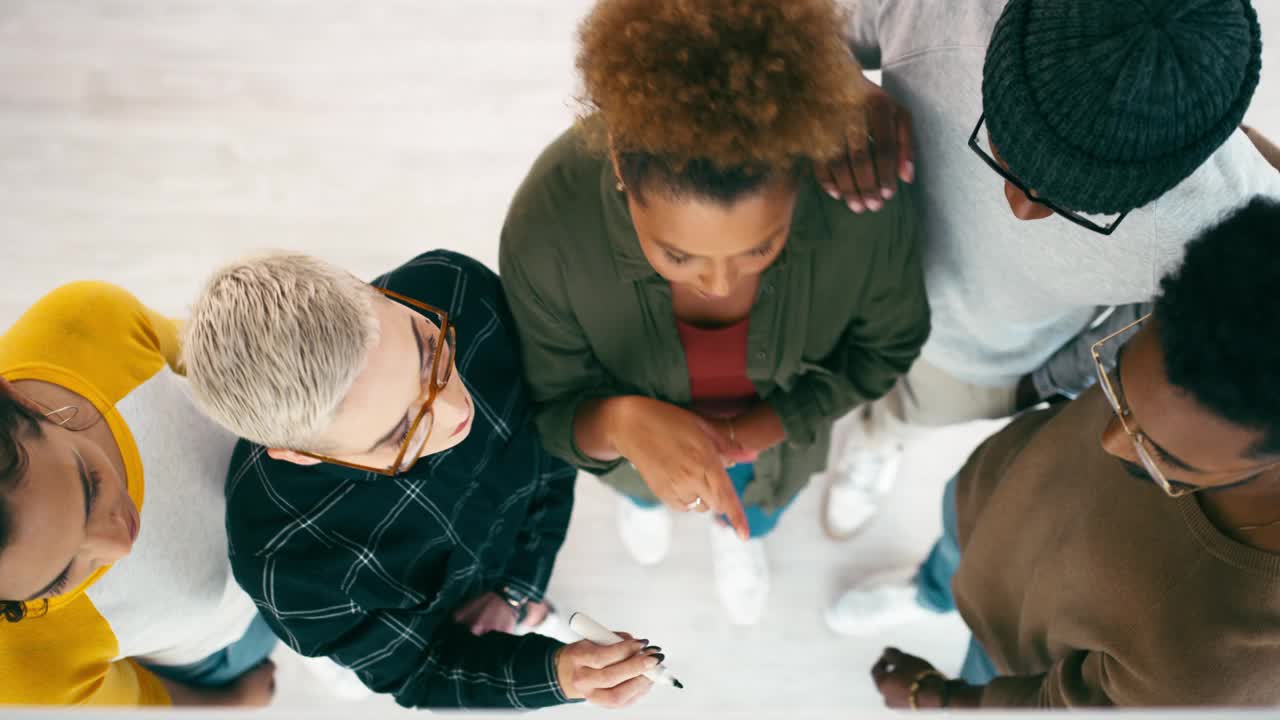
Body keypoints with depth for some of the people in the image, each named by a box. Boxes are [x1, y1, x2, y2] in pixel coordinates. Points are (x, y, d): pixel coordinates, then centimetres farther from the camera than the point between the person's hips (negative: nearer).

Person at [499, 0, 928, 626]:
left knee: (758, 504, 36)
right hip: (647, 417, 0)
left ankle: (736, 529, 75)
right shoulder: (547, 228, -43)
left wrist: (757, 429, -26)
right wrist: (623, 423, -49)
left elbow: (887, 343, -17)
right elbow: (553, 414, -25)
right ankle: (642, 498, 76)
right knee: (642, 481, 37)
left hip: (779, 423, 1)